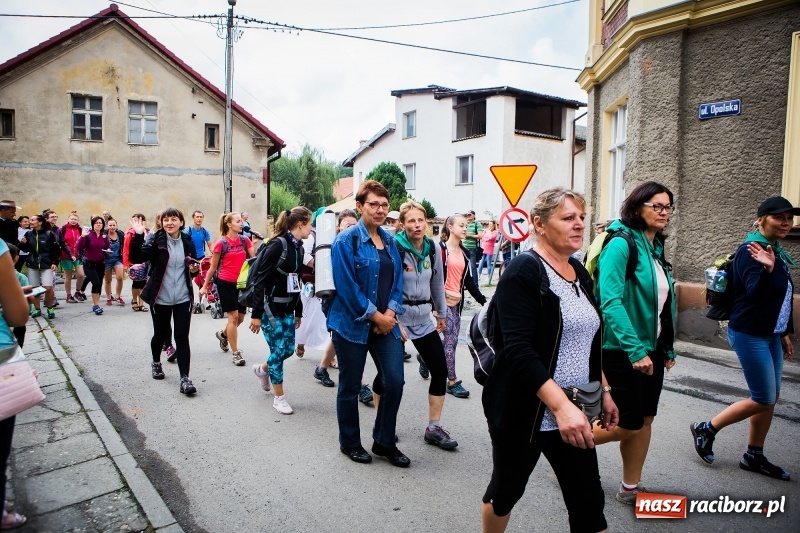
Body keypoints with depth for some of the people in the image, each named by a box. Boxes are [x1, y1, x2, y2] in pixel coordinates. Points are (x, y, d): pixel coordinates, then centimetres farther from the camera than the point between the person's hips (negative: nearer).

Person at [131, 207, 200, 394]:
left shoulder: (187, 241, 4)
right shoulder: (156, 240, -5)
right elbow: (139, 256, -21)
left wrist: (194, 269, -4)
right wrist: (138, 236, -33)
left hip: (183, 298, 1)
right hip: (160, 298, -1)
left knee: (182, 337, -2)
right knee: (160, 334, 15)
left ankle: (184, 378, -1)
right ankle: (156, 363, 43)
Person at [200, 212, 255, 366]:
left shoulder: (245, 240, 3)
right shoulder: (221, 243, -7)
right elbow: (213, 267, 0)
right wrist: (205, 286, 2)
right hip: (225, 283, -5)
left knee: (240, 317, 12)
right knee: (233, 316, -8)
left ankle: (223, 334, 43)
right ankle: (236, 353, 2)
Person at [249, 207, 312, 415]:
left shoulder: (298, 247, 7)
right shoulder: (278, 245, -18)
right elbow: (260, 279, -18)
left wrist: (298, 311, 15)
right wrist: (256, 314, -19)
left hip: (287, 308, 8)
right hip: (270, 307, -8)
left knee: (288, 349, 11)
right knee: (279, 350, 0)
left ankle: (262, 369, 41)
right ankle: (279, 398, 17)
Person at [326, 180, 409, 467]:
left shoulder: (389, 241, 9)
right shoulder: (346, 240, -11)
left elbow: (397, 280, 10)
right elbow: (347, 286, -16)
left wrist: (391, 313, -6)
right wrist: (376, 316, -15)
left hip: (386, 323, 6)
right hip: (353, 324, -6)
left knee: (395, 381, 4)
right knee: (350, 386, 9)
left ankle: (384, 442, 24)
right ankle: (350, 443, 29)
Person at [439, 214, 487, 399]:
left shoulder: (465, 253, 12)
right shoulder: (440, 248, -9)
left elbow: (469, 280, 14)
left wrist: (483, 300, 8)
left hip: (457, 301, 7)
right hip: (443, 301, -7)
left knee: (451, 339, 10)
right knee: (451, 340, -5)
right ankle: (452, 382, 5)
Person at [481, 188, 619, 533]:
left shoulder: (579, 273, 8)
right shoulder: (523, 271, -16)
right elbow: (518, 349, -25)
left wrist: (604, 391, 17)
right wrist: (560, 405, -31)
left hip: (574, 411, 7)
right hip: (525, 412, -6)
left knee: (589, 502, 7)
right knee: (507, 489, 15)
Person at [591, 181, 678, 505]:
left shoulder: (656, 248, 10)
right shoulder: (621, 244, -16)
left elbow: (664, 304, 15)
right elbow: (610, 301, -25)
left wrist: (667, 348, 14)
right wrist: (635, 350, -27)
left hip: (651, 350, 8)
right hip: (622, 351, -8)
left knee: (645, 420, 13)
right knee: (627, 425, -1)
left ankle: (630, 488, 28)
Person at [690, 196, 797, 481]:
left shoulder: (776, 252, 11)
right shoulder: (751, 251, -16)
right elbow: (756, 294, -27)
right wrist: (767, 270, -44)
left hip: (770, 336, 9)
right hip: (750, 335, -9)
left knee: (771, 397, 11)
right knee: (763, 399, -5)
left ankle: (754, 456, 23)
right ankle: (706, 428, 11)